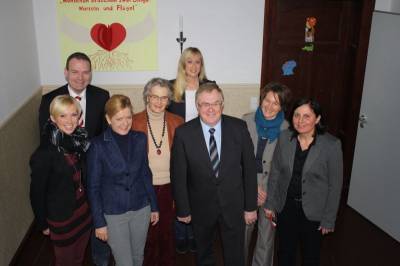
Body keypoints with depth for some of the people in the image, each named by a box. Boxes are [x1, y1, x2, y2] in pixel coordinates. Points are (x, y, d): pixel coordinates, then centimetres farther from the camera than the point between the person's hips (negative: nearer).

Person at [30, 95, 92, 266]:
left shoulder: (79, 140, -6)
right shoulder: (44, 154, -25)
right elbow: (37, 192, -15)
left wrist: (89, 204, 8)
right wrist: (43, 224, -7)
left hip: (83, 211, 5)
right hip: (61, 217, -5)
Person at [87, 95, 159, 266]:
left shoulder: (140, 139, -5)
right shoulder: (98, 145, -15)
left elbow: (145, 174, 5)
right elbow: (93, 187, -9)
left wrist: (154, 206, 9)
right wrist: (99, 222, -8)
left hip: (141, 209, 3)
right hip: (113, 213, -3)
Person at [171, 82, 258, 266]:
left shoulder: (239, 127, -11)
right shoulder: (183, 133, -14)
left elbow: (249, 168, -5)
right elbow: (178, 175, -8)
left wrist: (251, 206, -3)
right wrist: (183, 209, -3)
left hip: (233, 206, 0)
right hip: (201, 207, 0)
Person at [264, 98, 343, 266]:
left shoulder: (332, 145, -17)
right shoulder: (284, 138, -8)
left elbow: (334, 185, -11)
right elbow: (275, 173, 0)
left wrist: (329, 219, -7)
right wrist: (270, 203, 2)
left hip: (313, 212, -2)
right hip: (285, 207, 2)